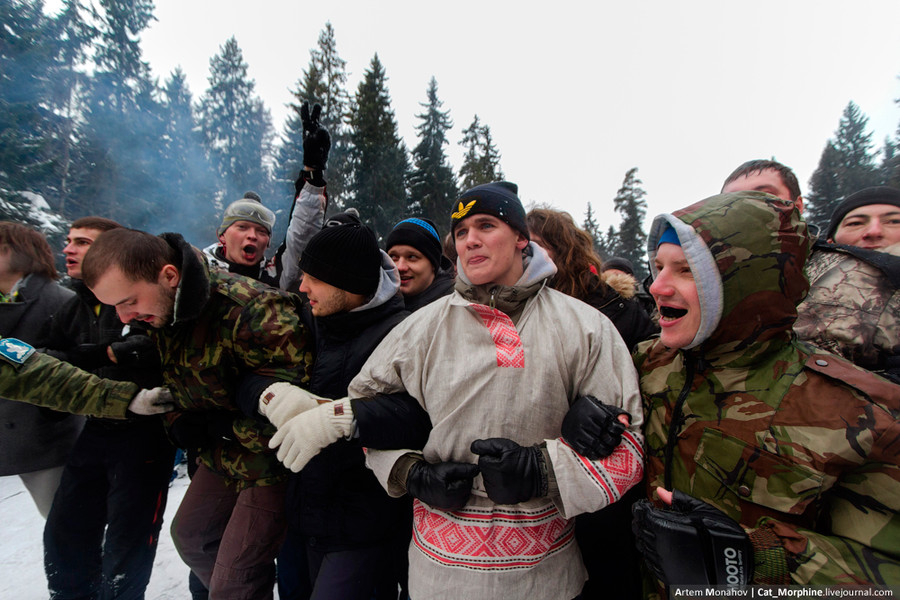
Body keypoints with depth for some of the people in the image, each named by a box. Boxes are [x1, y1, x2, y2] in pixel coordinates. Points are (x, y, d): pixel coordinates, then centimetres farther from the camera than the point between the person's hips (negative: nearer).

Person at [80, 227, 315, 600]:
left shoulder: (252, 309, -34)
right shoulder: (157, 309, -2)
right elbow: (167, 379, 14)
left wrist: (230, 425, -21)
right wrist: (178, 422, -5)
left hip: (271, 461, -9)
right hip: (220, 454, 9)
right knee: (190, 536, 28)